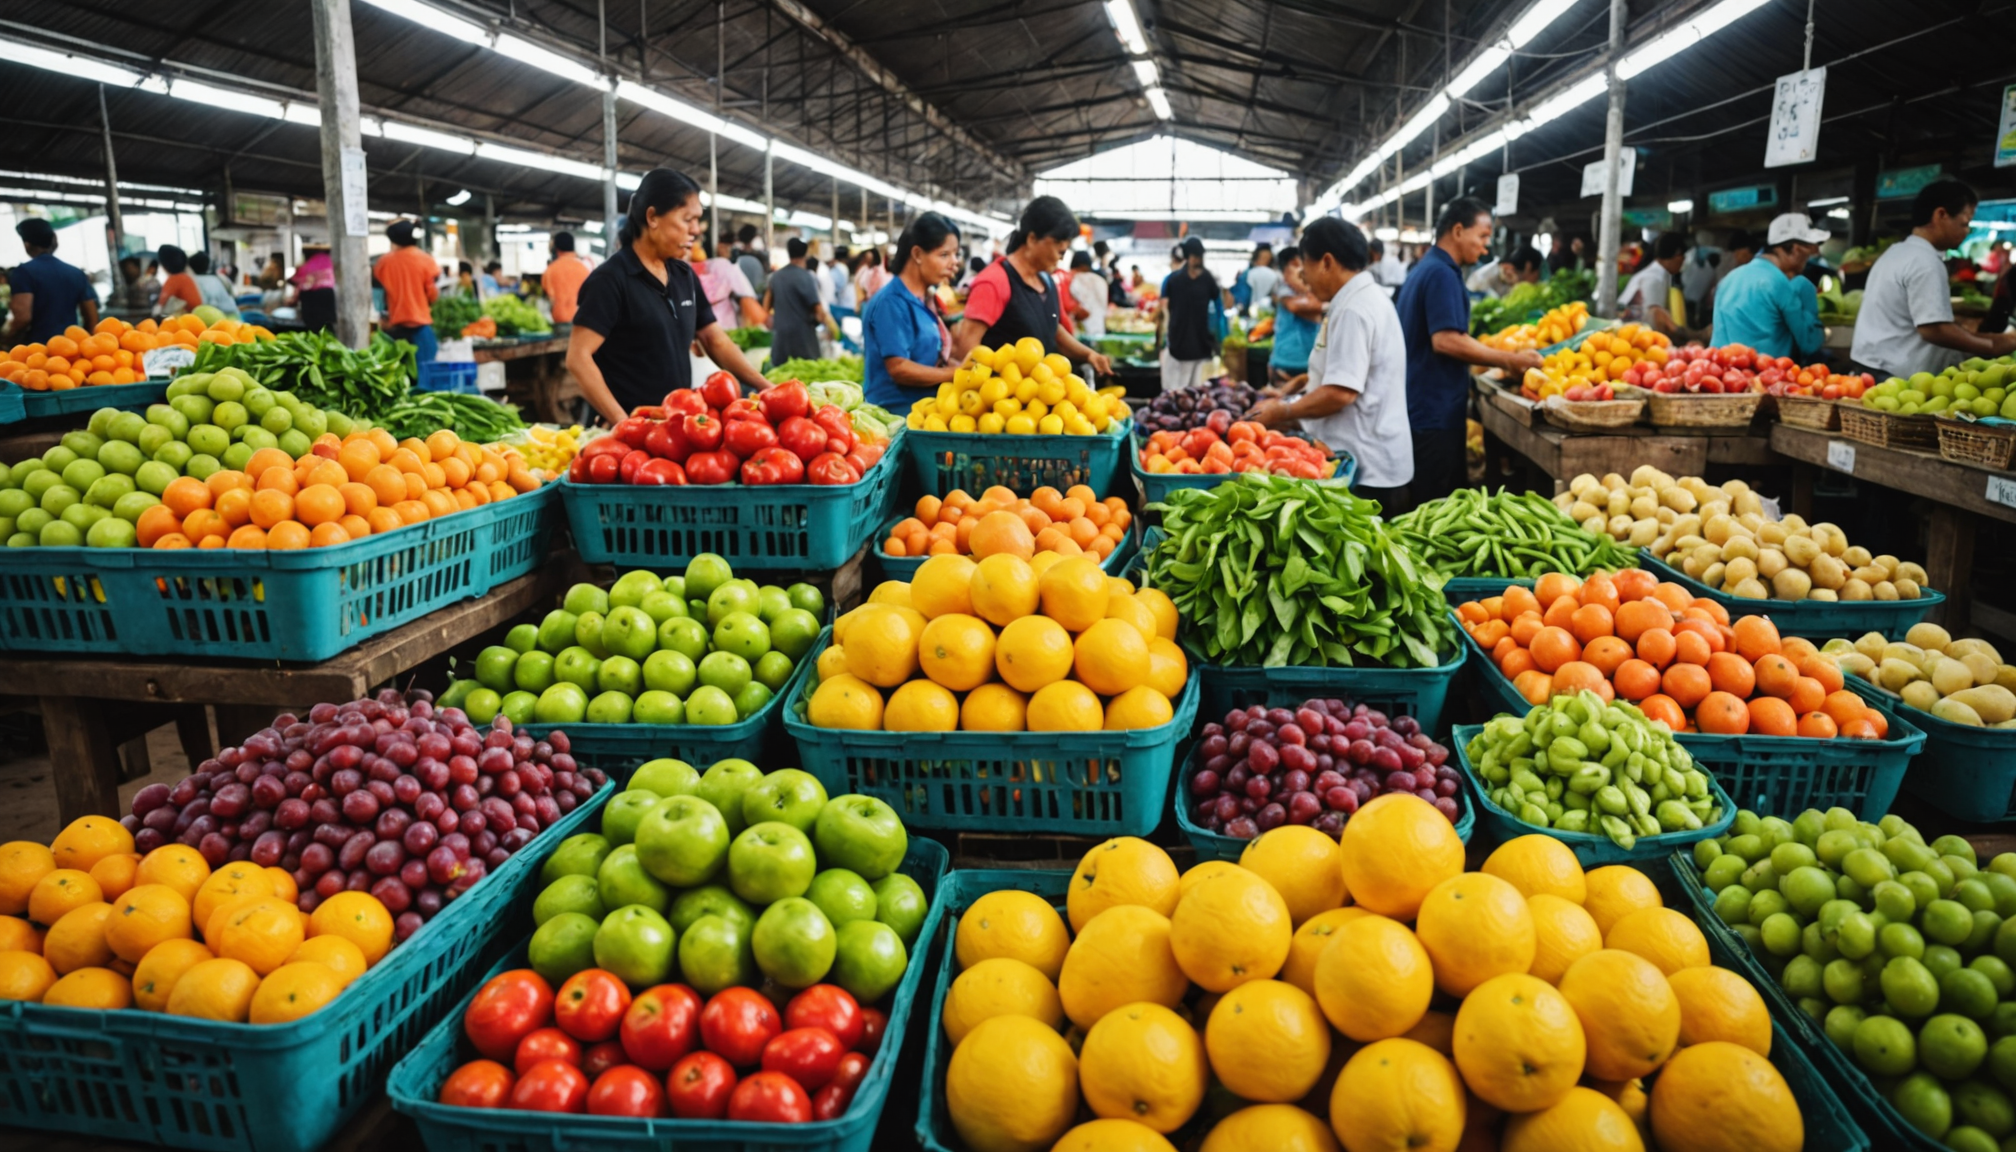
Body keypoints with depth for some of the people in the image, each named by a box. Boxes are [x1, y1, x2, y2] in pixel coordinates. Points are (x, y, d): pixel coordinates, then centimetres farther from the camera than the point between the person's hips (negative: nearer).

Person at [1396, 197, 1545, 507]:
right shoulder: (1442, 274, -14)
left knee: (1423, 505, 13)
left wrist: (1501, 363, 21)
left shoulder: (1424, 269, 17)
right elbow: (1447, 340, -25)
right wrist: (1510, 360, -16)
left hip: (1420, 409, 10)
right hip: (1436, 414, -10)